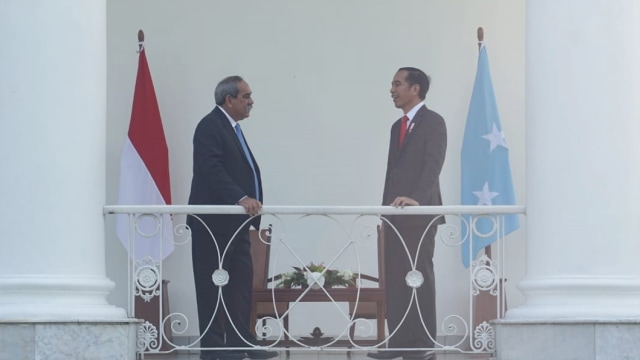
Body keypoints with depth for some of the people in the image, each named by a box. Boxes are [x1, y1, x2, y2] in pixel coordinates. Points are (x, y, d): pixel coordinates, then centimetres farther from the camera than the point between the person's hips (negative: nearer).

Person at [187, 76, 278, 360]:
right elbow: (212, 171, -24)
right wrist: (241, 198, -33)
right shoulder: (210, 127, -12)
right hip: (213, 222, -9)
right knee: (213, 284, -3)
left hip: (234, 222, 9)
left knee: (241, 281, 7)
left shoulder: (231, 128, 19)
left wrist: (250, 201, 10)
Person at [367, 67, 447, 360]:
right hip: (396, 215, 8)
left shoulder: (433, 122, -5)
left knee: (420, 277, -6)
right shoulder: (398, 126, 20)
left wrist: (417, 198, -30)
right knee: (395, 278, 4)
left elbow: (432, 165, -17)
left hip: (420, 213, -8)